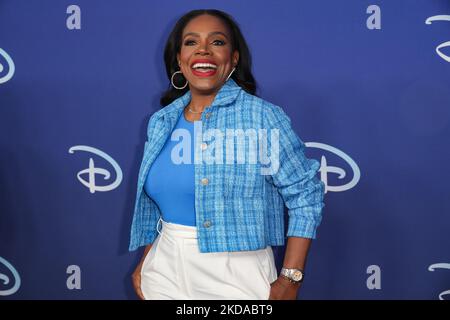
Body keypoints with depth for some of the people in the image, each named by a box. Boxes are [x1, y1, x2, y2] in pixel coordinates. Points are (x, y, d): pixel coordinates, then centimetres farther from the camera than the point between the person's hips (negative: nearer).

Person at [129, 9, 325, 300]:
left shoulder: (263, 117, -11)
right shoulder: (161, 122, 4)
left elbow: (305, 194, -10)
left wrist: (290, 279, -13)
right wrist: (146, 262, 13)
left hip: (237, 275, -4)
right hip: (166, 271, 4)